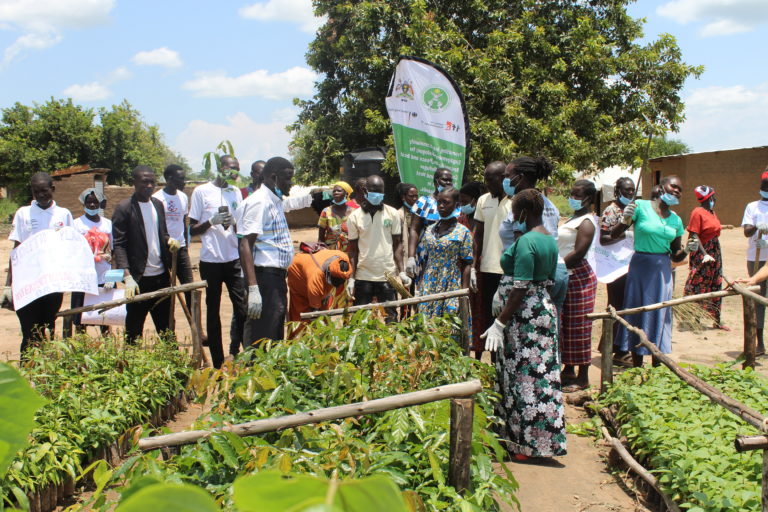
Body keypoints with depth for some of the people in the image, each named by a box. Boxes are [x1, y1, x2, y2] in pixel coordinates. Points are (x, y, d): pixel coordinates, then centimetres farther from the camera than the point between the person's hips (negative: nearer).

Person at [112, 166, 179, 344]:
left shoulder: (158, 204, 11)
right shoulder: (124, 208, -8)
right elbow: (119, 245, -12)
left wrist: (169, 240, -4)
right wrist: (128, 277, -22)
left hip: (161, 276, 6)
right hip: (139, 278, -6)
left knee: (166, 326, 12)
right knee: (134, 330, 4)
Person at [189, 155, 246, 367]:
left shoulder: (236, 192, 12)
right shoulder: (202, 192, -2)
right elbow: (192, 229, 0)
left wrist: (235, 222, -7)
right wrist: (212, 221, -18)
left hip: (234, 259, 4)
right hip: (211, 260, -4)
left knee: (242, 307, -3)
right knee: (213, 311, 5)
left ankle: (235, 354, 14)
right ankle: (218, 362, 13)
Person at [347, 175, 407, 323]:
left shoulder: (392, 214, 3)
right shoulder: (355, 217, 1)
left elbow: (397, 245, 5)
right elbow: (353, 250, 4)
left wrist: (402, 272, -4)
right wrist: (351, 278, -2)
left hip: (388, 276, 0)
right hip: (363, 277, 0)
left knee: (391, 317, 4)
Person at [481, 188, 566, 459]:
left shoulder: (525, 242, -18)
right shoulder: (550, 239, 10)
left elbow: (520, 289, -22)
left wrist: (499, 323, -19)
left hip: (524, 315, -9)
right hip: (545, 310, 9)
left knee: (523, 376, -1)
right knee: (542, 374, 14)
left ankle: (523, 444, 7)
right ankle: (544, 440, 24)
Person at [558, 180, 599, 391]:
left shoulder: (586, 222, -14)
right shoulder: (575, 219, 17)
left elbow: (578, 253, -22)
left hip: (578, 278, -10)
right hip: (565, 277, 10)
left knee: (578, 327, -4)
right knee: (565, 326, 14)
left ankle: (583, 378, 4)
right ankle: (568, 370, 25)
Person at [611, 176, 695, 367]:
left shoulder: (676, 220, 8)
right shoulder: (641, 206, -6)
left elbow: (675, 256, 14)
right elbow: (614, 235, -8)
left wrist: (686, 250, -6)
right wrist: (625, 220, -26)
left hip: (663, 270, 4)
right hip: (640, 267, -4)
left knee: (660, 317, 8)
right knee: (639, 316, 4)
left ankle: (657, 370, 20)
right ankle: (637, 369, 16)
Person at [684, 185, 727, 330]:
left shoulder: (712, 212, 12)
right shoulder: (698, 212, -13)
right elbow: (694, 235, -19)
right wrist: (704, 254, -26)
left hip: (714, 253, 9)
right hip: (702, 254, -9)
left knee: (716, 287, 12)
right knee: (697, 286, -4)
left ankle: (716, 321, 20)